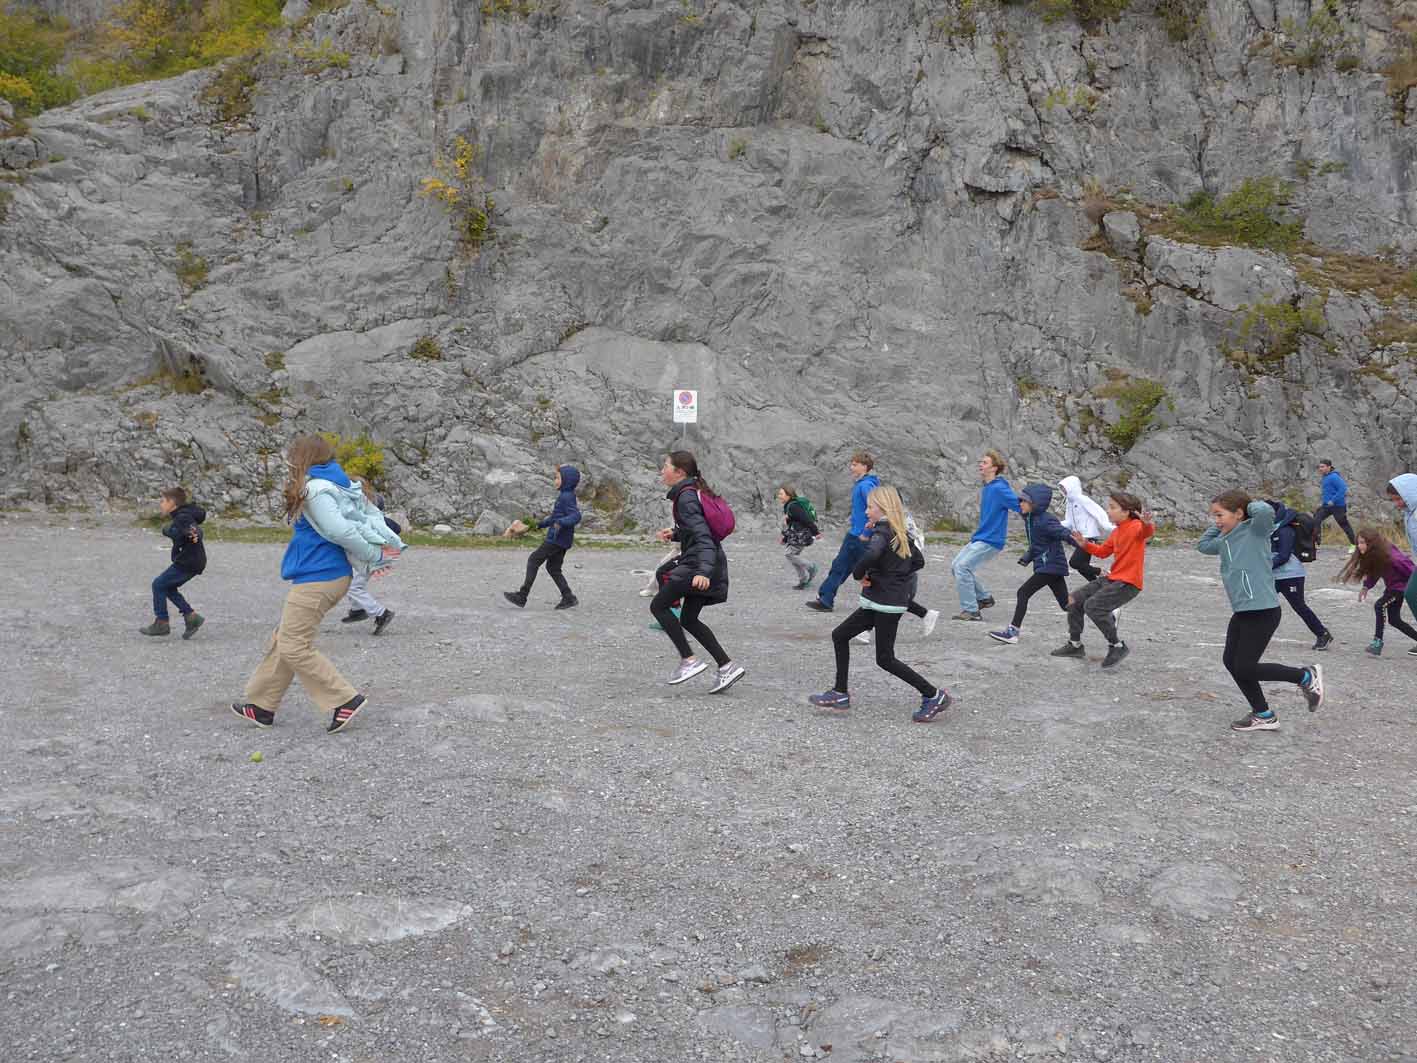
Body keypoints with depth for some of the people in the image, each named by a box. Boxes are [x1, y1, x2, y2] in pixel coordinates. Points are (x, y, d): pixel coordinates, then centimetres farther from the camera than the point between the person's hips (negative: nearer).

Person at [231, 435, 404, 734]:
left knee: (293, 647, -3)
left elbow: (340, 530, -22)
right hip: (335, 576, 10)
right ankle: (262, 704, 26)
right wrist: (373, 557, 3)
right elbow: (372, 514, 12)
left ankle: (345, 700, -2)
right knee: (282, 639, 17)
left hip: (316, 580, -10)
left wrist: (373, 557, -12)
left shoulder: (313, 488, -16)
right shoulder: (340, 485, 12)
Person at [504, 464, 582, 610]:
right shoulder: (564, 496, 16)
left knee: (533, 561, -4)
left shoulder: (567, 497, -16)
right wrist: (541, 524, 34)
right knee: (553, 568, 15)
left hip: (557, 539, -10)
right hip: (562, 540, 10)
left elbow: (576, 516, -27)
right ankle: (568, 598, 11)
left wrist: (561, 522, -41)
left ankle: (521, 596, -1)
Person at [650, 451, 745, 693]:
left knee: (659, 605, -3)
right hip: (708, 564, 10)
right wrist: (674, 534, 13)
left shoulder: (686, 497, -14)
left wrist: (703, 571, -34)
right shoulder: (694, 492, 16)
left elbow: (702, 534, -24)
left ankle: (689, 660, -4)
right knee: (688, 619, 13)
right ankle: (727, 666, 10)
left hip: (698, 563, -10)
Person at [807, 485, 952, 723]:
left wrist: (859, 573, -20)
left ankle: (934, 696, 7)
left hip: (886, 603, -9)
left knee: (885, 659, 0)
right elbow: (918, 561, 18)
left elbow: (871, 554, -37)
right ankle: (840, 694, 17)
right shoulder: (899, 533, 11)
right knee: (840, 635, 13)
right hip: (878, 602, 9)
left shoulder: (882, 531, -16)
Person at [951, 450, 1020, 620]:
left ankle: (971, 611, -10)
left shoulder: (999, 488, -17)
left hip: (990, 540, -10)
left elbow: (1019, 505, -21)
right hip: (980, 537, 10)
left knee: (962, 567, -16)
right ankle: (984, 597, 22)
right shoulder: (986, 488, 12)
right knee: (956, 566, 12)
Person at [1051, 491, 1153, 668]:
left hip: (1128, 583, -10)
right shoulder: (1116, 532, 13)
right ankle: (1075, 644, 24)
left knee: (1092, 605, -25)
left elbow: (1148, 532, -38)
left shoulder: (1136, 527, -15)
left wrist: (1147, 524, -60)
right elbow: (1103, 552, 25)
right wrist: (1085, 545, 11)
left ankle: (1117, 647, -9)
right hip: (1111, 578, 10)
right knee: (1074, 600, 10)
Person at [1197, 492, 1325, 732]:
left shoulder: (1255, 530, -10)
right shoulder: (1225, 540, 13)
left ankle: (1306, 677, 12)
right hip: (1242, 612, 9)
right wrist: (1218, 525, 18)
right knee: (1231, 662, 8)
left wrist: (1251, 505, -9)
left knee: (1244, 668, -6)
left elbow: (1266, 511, -30)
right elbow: (1202, 545, 30)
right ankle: (1263, 715, 20)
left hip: (1263, 611, -9)